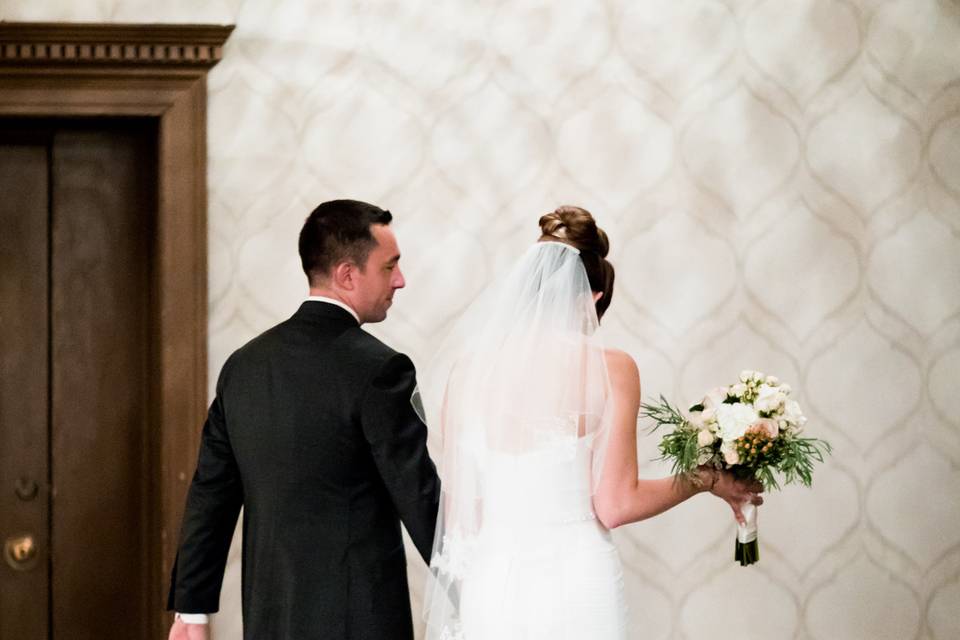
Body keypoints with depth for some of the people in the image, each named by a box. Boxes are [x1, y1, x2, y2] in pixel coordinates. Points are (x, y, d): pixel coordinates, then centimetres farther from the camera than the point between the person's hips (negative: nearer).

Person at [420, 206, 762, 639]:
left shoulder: (468, 366, 1)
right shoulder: (609, 369, -7)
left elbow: (459, 500, 4)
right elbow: (615, 505, -7)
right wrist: (707, 481, 8)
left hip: (488, 588, 3)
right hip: (576, 589, -3)